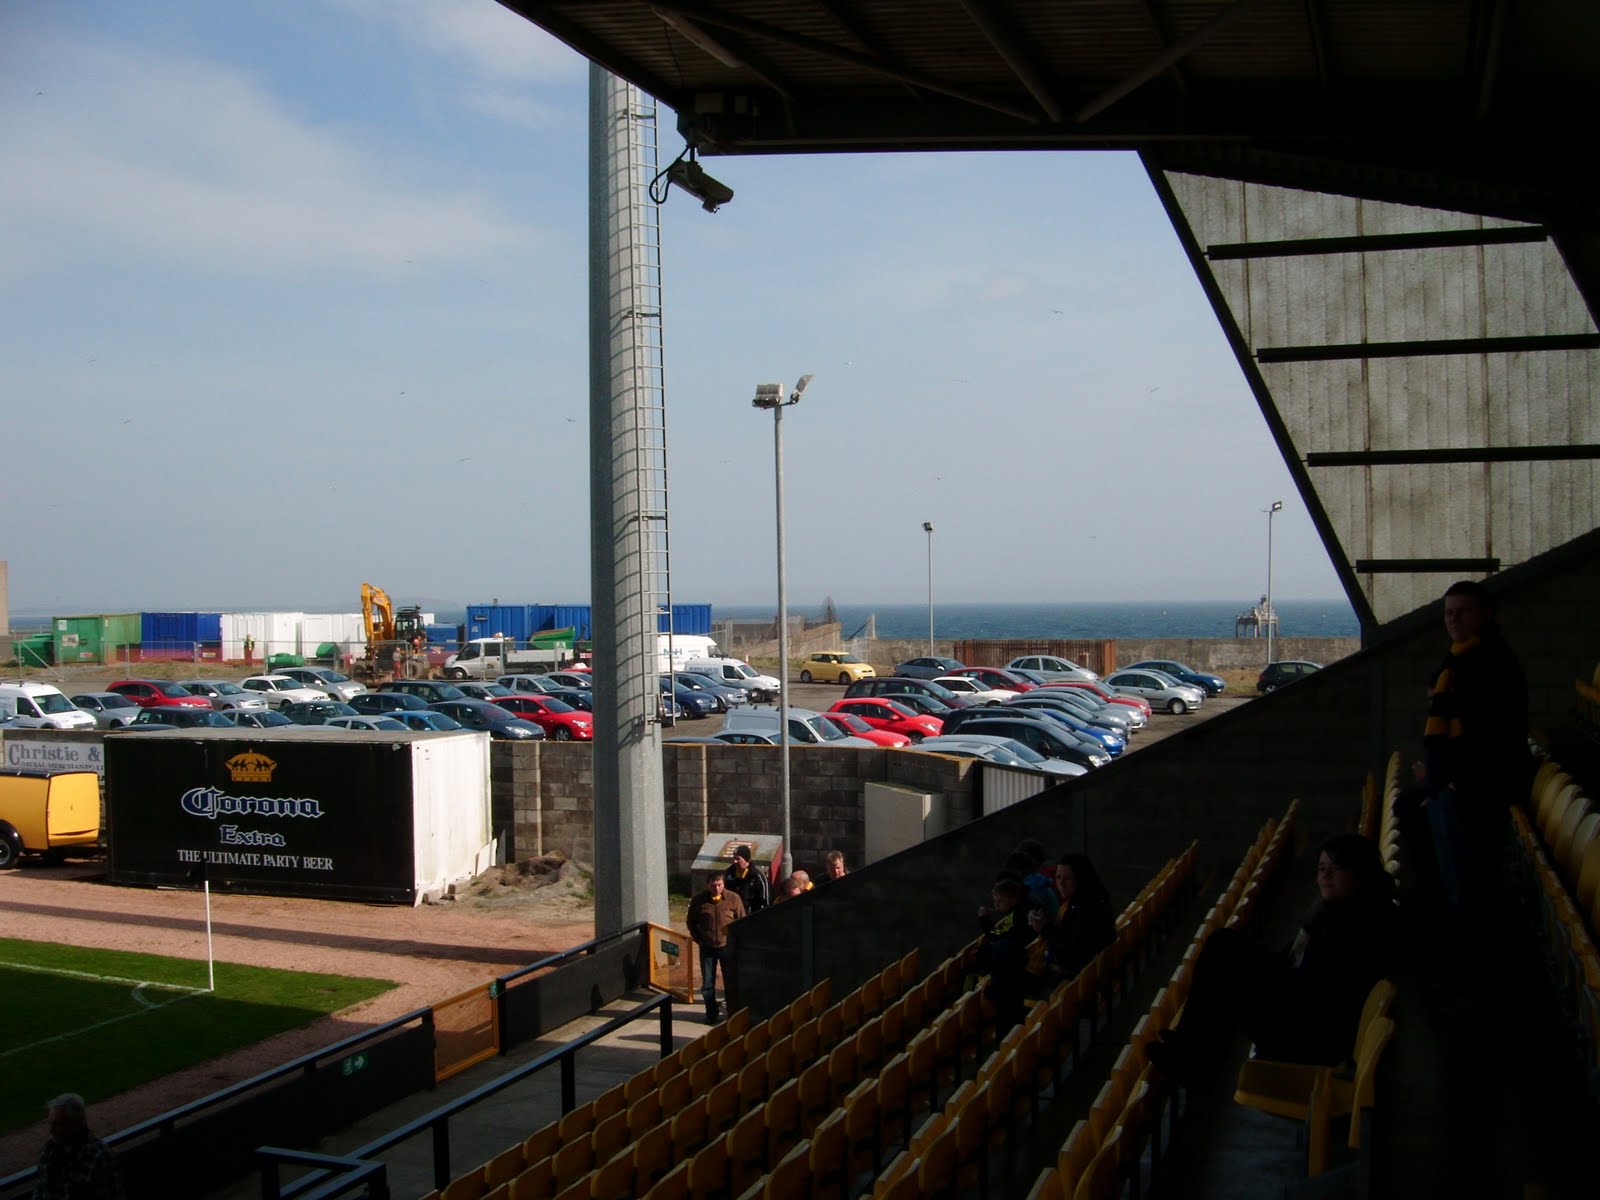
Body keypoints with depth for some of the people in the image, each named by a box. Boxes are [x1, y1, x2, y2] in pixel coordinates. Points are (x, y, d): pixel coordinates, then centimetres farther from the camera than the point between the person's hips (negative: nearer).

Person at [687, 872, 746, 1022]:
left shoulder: (733, 898, -7)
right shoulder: (698, 901, -5)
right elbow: (692, 923, 9)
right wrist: (699, 939, 2)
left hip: (727, 946, -1)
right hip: (707, 947, 1)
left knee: (731, 982, 5)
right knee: (707, 983, 6)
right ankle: (712, 1014, 21)